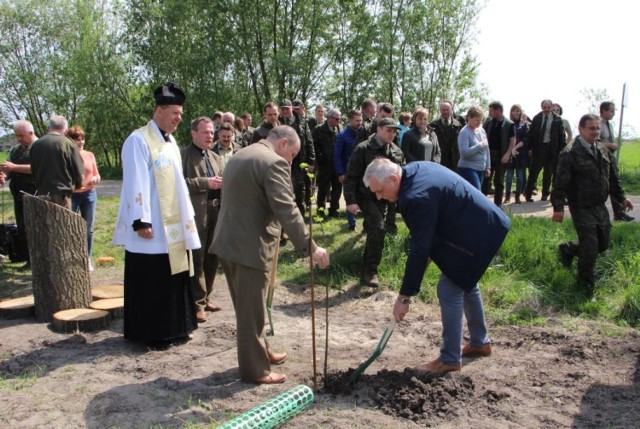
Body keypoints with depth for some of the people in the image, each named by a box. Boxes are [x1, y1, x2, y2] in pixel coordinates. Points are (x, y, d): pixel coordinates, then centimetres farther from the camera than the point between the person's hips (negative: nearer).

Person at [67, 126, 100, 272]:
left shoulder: (89, 155, 7)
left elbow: (97, 175, 13)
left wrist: (96, 179, -9)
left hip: (89, 194, 4)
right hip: (71, 195, -3)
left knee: (88, 229, 9)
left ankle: (88, 259, 18)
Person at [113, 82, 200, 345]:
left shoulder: (170, 141, 14)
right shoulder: (139, 141, -12)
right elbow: (135, 184, -17)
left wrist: (187, 217, 15)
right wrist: (141, 221, -21)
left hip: (174, 225, 8)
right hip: (152, 227, -8)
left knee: (174, 278, 13)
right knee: (151, 282, 1)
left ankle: (173, 328, 24)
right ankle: (150, 333, 13)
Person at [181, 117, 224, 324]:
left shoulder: (215, 157, 19)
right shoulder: (183, 154, -5)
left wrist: (222, 183, 1)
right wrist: (205, 182, -20)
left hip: (216, 212, 7)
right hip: (196, 214, -7)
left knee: (212, 258, 14)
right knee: (197, 260, -1)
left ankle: (207, 297, 28)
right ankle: (197, 303, 9)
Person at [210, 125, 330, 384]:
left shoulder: (239, 156, 16)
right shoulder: (273, 162, -15)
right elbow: (286, 210, -23)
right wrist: (310, 247, -22)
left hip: (228, 242, 10)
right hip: (249, 247, -10)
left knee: (247, 307, 21)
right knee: (252, 311, 3)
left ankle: (259, 352, 36)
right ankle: (254, 369, 16)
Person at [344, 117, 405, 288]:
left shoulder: (397, 152, 7)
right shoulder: (363, 149, -10)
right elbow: (351, 176, -11)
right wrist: (351, 200, -18)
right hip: (366, 197, -6)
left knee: (374, 231, 11)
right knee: (378, 229, -19)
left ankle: (367, 270, 26)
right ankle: (370, 272, -9)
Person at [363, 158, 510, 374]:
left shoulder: (417, 197, -31)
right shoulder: (413, 169, -1)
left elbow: (419, 250, -28)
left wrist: (404, 297, -22)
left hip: (476, 233, -11)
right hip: (479, 223, 11)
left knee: (449, 290, -7)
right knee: (466, 282, 22)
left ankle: (450, 359, 6)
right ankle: (480, 342, 39)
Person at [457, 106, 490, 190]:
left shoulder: (482, 130, 11)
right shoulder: (464, 132, -11)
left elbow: (486, 150, 18)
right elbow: (464, 152, -22)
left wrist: (488, 167, 16)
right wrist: (480, 146, -16)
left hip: (481, 169, 8)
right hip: (467, 169, -8)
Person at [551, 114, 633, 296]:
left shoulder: (603, 151, 9)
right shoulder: (570, 153, -15)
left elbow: (612, 177, 20)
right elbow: (560, 182, -18)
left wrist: (621, 197, 18)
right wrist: (558, 207, -22)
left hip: (600, 207, 7)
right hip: (582, 209, -7)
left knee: (602, 244, 14)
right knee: (590, 249, -4)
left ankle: (568, 249, 38)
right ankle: (586, 286, 17)